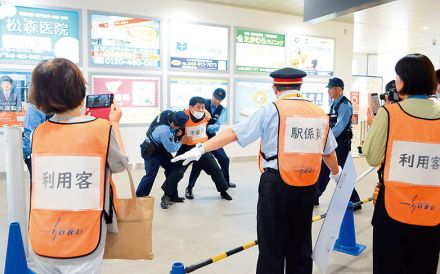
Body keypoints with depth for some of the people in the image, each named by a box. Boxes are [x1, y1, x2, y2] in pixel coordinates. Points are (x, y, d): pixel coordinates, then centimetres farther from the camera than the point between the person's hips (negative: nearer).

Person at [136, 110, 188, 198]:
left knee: (172, 169, 10)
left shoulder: (170, 113, -21)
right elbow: (172, 149, -25)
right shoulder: (165, 131, -39)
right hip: (151, 151, -9)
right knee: (151, 175, -12)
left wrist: (178, 133, -12)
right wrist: (180, 140, -9)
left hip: (162, 147, 9)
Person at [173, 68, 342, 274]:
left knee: (272, 245, 6)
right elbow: (329, 152, 19)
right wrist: (336, 172, 38)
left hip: (276, 185, -4)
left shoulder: (271, 111, -6)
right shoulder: (320, 114, 7)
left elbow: (233, 133, -11)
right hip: (307, 187, 5)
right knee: (300, 245, 17)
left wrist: (201, 149, -8)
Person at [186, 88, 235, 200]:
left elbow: (217, 126, -16)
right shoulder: (203, 103, -11)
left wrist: (207, 127, -34)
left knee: (224, 159, 12)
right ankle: (189, 188, 0)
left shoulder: (222, 110, -2)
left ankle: (226, 181, 37)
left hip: (212, 138, 5)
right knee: (198, 162, -15)